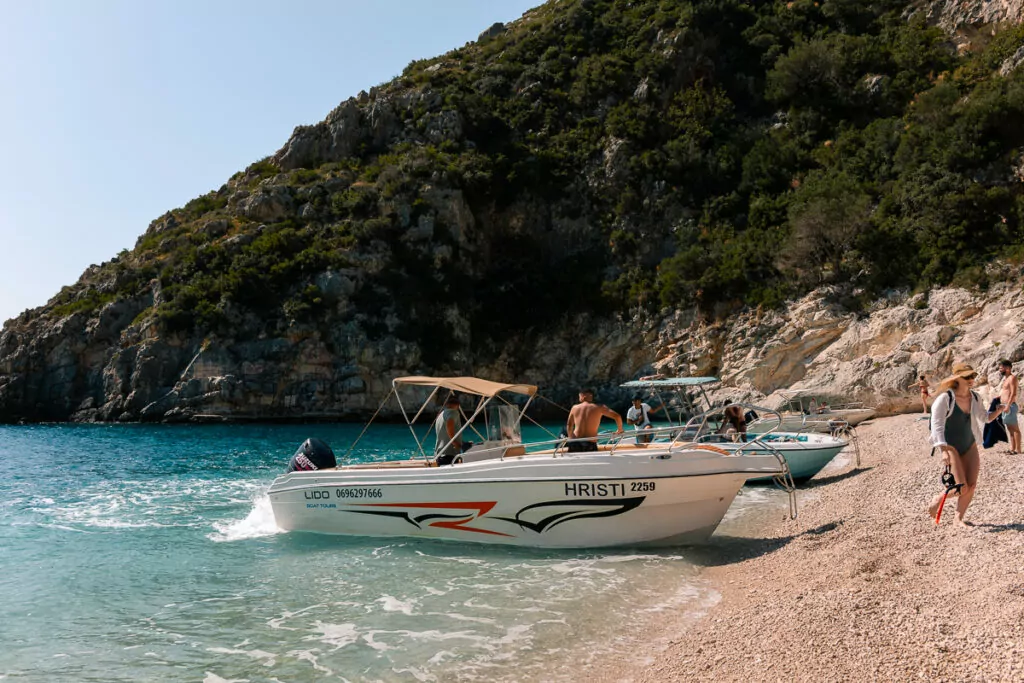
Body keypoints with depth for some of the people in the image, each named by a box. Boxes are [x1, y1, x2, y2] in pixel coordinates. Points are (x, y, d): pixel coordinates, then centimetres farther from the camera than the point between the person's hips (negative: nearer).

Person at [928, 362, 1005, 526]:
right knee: (962, 488, -12)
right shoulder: (945, 398, -18)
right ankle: (937, 500, 16)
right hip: (951, 447, -6)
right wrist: (944, 451, -31)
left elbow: (984, 417, 18)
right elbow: (937, 425, -21)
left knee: (972, 486, -1)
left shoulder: (975, 397, 2)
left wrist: (998, 411, -4)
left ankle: (959, 518, 17)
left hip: (970, 445, 6)